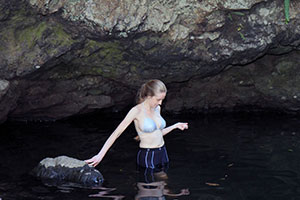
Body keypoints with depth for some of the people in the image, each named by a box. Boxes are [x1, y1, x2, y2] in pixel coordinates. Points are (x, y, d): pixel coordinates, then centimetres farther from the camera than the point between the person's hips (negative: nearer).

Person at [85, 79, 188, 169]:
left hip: (162, 153, 7)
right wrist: (100, 155, -20)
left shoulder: (157, 108, 7)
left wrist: (175, 126, 15)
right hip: (147, 156, -7)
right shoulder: (137, 111, -13)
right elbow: (116, 133, -15)